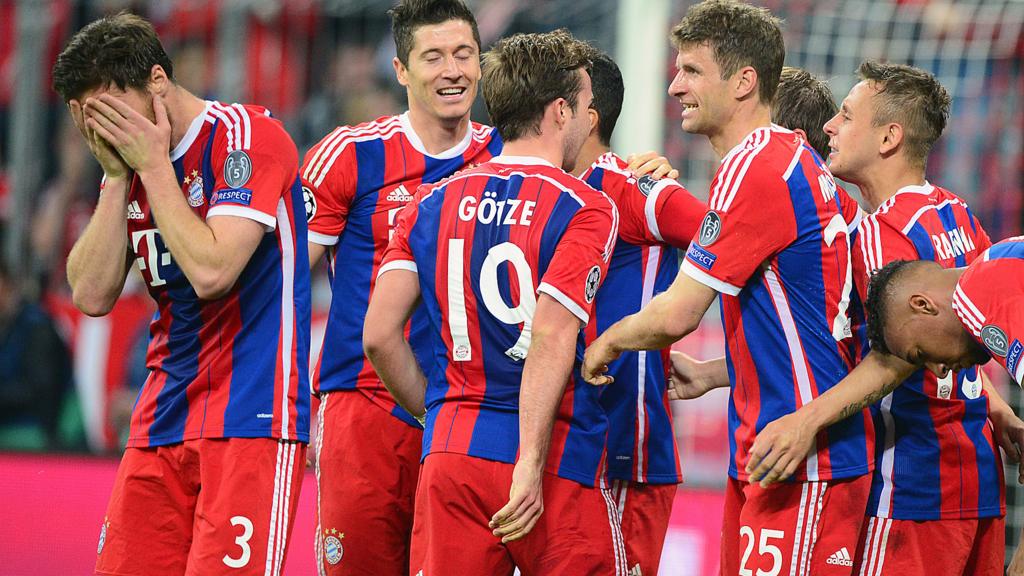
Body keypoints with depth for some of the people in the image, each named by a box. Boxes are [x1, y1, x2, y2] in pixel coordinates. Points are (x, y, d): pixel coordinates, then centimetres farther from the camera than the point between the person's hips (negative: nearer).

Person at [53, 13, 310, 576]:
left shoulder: (249, 137, -9)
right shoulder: (132, 163, 13)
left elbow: (211, 271, -20)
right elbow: (92, 296, 4)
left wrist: (154, 167, -12)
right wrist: (116, 177, -2)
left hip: (249, 418, -7)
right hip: (163, 419, 7)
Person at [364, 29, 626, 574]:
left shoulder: (432, 204, 10)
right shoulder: (586, 211, -5)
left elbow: (379, 336, 4)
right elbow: (550, 340, -17)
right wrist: (531, 467, -19)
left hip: (449, 453, 4)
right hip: (554, 464, -4)